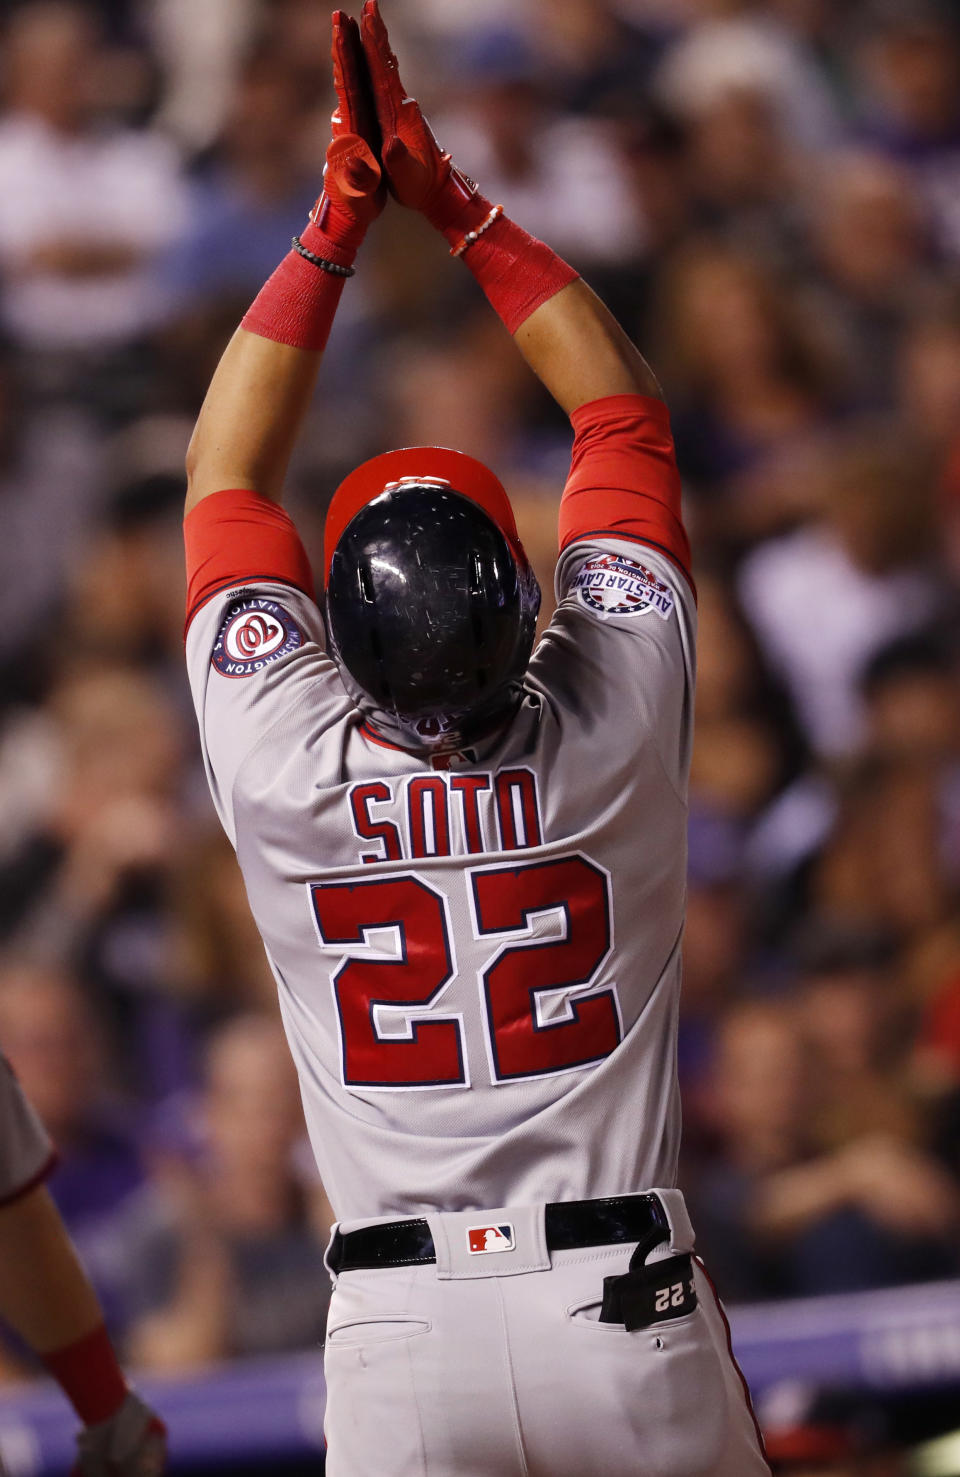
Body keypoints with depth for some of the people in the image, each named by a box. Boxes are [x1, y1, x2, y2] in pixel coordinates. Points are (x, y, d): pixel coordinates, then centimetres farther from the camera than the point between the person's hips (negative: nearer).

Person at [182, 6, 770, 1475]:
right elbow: (628, 415, 8)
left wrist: (336, 222, 9)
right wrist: (456, 203, 10)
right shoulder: (611, 731, -6)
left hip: (400, 1337, 0)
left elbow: (227, 473, 9)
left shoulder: (283, 770, -6)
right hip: (625, 1310, 0)